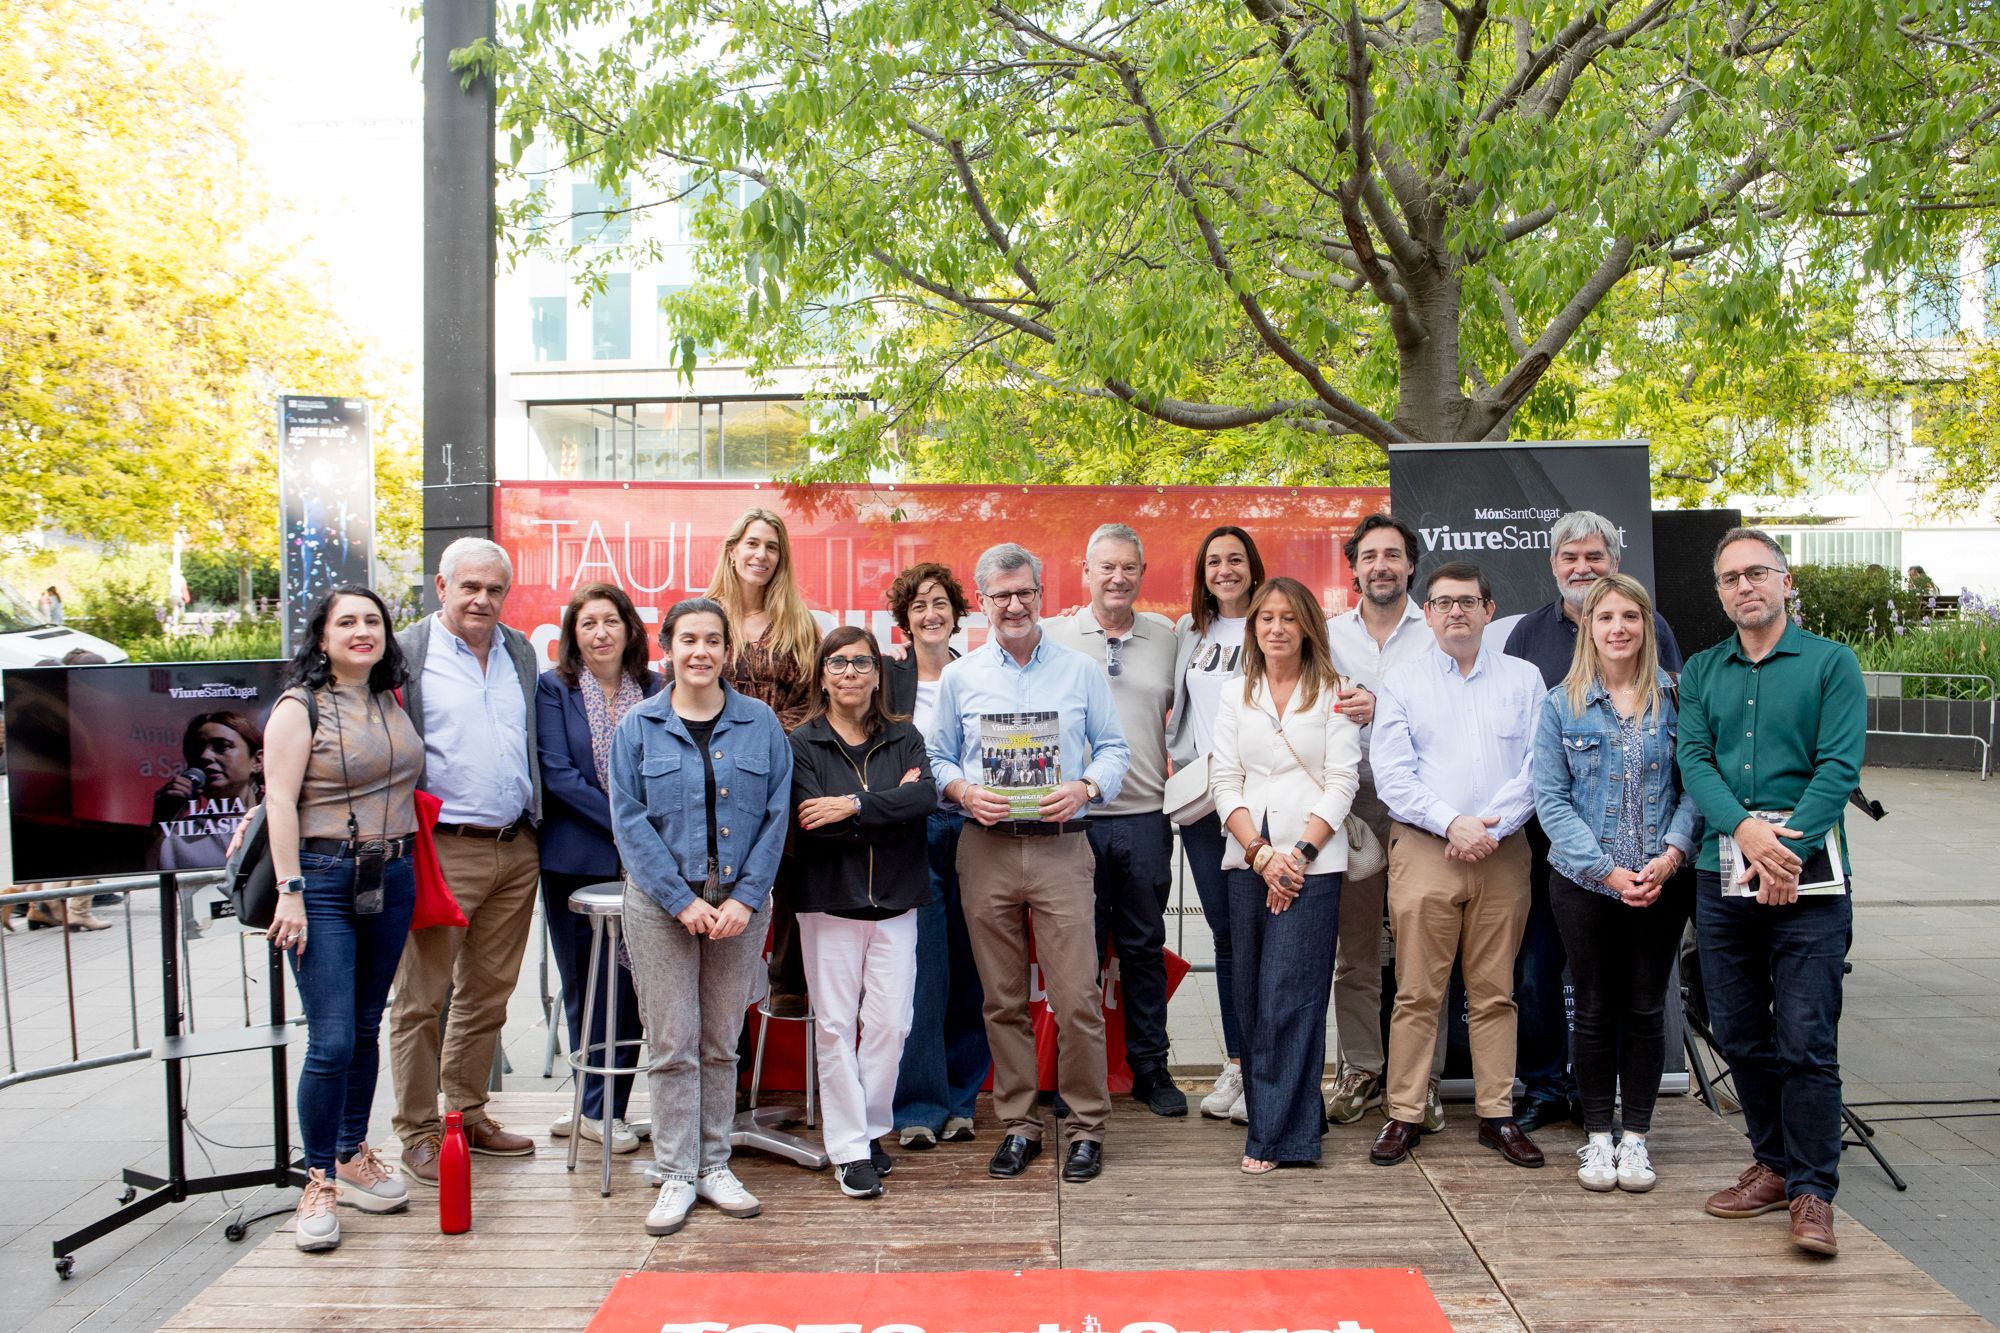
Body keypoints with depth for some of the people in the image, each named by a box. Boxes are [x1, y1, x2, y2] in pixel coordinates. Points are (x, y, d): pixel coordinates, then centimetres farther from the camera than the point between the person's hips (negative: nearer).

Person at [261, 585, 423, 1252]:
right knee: (332, 1041, -7)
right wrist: (290, 892, -16)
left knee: (366, 1029, 14)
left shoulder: (392, 704, 11)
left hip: (393, 878, 6)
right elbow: (280, 802, -10)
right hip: (325, 880, -5)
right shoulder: (300, 707, -5)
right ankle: (319, 1182, 5)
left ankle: (354, 1157, 27)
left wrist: (410, 865, 11)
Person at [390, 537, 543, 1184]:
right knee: (422, 998, 1)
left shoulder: (521, 652, 13)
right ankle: (418, 1133, 11)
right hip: (443, 850, -5)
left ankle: (469, 1114, 26)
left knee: (489, 992, 13)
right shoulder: (406, 653, -3)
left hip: (516, 851, 5)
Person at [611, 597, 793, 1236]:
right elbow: (629, 822, -4)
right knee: (671, 1043, 1)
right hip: (661, 901, -1)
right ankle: (677, 1175, 13)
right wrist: (683, 900, -11)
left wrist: (746, 897, -9)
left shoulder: (760, 723, 3)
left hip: (741, 902, 1)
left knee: (721, 1041, 9)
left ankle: (715, 1165, 21)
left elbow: (776, 816, 1)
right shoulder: (638, 727, 1)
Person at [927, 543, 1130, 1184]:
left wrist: (1086, 787, -11)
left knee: (1076, 997, -5)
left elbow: (1114, 748, 8)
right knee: (1002, 1000, 7)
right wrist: (964, 792, -8)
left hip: (1060, 847, -1)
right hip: (985, 850, 2)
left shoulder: (1080, 671, 7)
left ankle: (1086, 1126, 10)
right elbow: (936, 758, 12)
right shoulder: (958, 677, 10)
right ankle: (1018, 1125, 19)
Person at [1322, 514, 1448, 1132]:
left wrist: (1382, 708, -16)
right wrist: (1333, 708, -8)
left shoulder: (1436, 634, 4)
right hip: (1351, 805, 2)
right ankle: (1360, 1071, 17)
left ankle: (1423, 1080, 9)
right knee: (1354, 948, 7)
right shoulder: (1329, 634, 12)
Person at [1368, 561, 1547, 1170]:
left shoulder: (1523, 679, 10)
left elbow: (1538, 767, 1)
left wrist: (1491, 827, -11)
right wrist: (1453, 823, -13)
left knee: (1495, 992, 7)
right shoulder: (1400, 683, 7)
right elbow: (1393, 776, -1)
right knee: (1417, 992, 0)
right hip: (1423, 848, -1)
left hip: (1503, 852, 1)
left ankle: (1498, 1114, 15)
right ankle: (1404, 1115, 6)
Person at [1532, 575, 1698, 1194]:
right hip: (1583, 881, -1)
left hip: (1662, 882, 1)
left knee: (1646, 1008, 8)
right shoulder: (1561, 703, 0)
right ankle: (1597, 1136, 20)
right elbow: (1550, 799, -4)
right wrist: (1606, 870, -12)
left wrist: (1672, 854, -15)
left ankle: (1636, 1137, 21)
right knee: (1596, 1009, 7)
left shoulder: (1676, 698, 3)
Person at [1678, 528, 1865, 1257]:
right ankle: (1773, 1166, 26)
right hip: (1721, 877, 4)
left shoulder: (1831, 663, 1)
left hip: (1807, 882, -4)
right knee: (1741, 1037, 11)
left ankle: (1812, 1192, 6)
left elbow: (1839, 766, -8)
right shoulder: (1700, 672, 12)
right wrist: (1745, 829, -17)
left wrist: (1789, 852, -18)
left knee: (1807, 1044, -4)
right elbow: (1693, 760, 1)